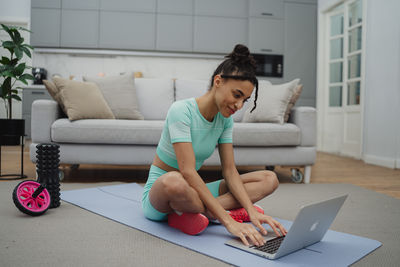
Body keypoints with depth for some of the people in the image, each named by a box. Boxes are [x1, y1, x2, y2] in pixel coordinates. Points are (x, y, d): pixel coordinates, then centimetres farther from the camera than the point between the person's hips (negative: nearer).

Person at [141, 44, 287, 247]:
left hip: (194, 190, 7)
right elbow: (187, 172, -31)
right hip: (158, 193, -7)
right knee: (174, 181, -44)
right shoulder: (181, 110, -22)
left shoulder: (225, 119, 0)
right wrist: (229, 222, -36)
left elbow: (229, 171, -3)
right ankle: (228, 211, -16)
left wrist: (252, 211, -19)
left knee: (269, 179, -6)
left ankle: (187, 214, -20)